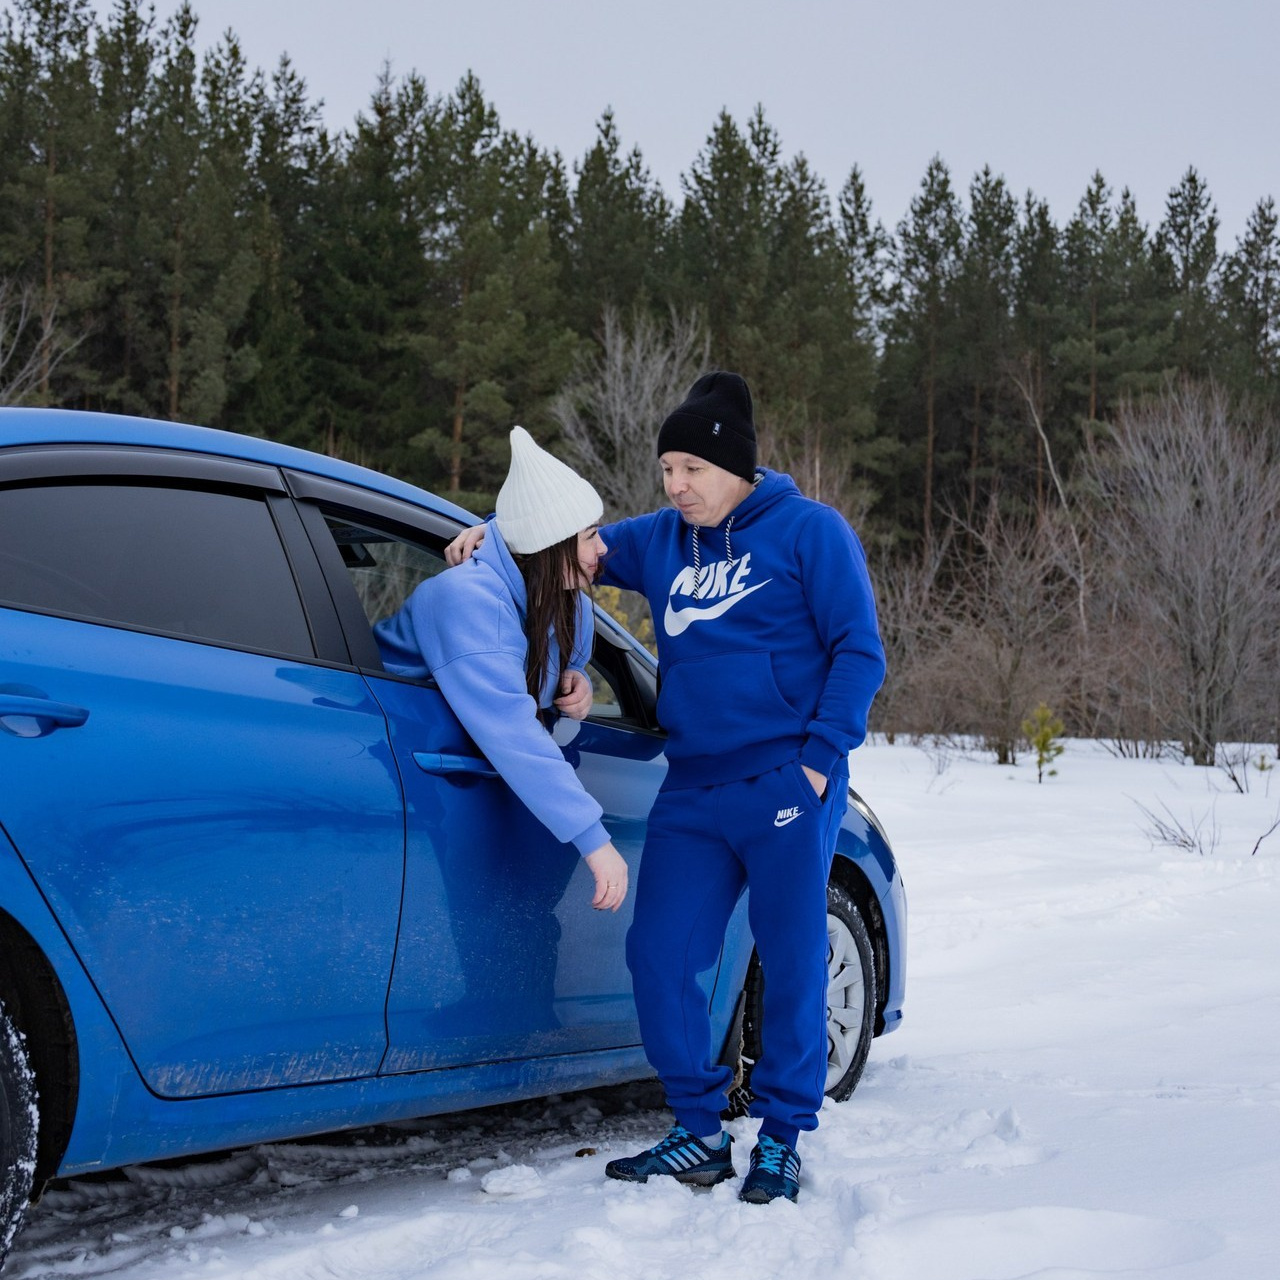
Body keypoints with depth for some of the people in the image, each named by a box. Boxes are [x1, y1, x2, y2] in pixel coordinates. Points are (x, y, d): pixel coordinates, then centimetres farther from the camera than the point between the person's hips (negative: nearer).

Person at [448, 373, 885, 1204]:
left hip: (786, 786, -5)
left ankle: (783, 1139, 14)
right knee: (661, 957, 0)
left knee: (792, 962, -1)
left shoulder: (809, 531, -1)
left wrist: (822, 757, -12)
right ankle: (700, 1134, 13)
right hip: (692, 793, 5)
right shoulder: (662, 540, 15)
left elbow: (860, 651, -3)